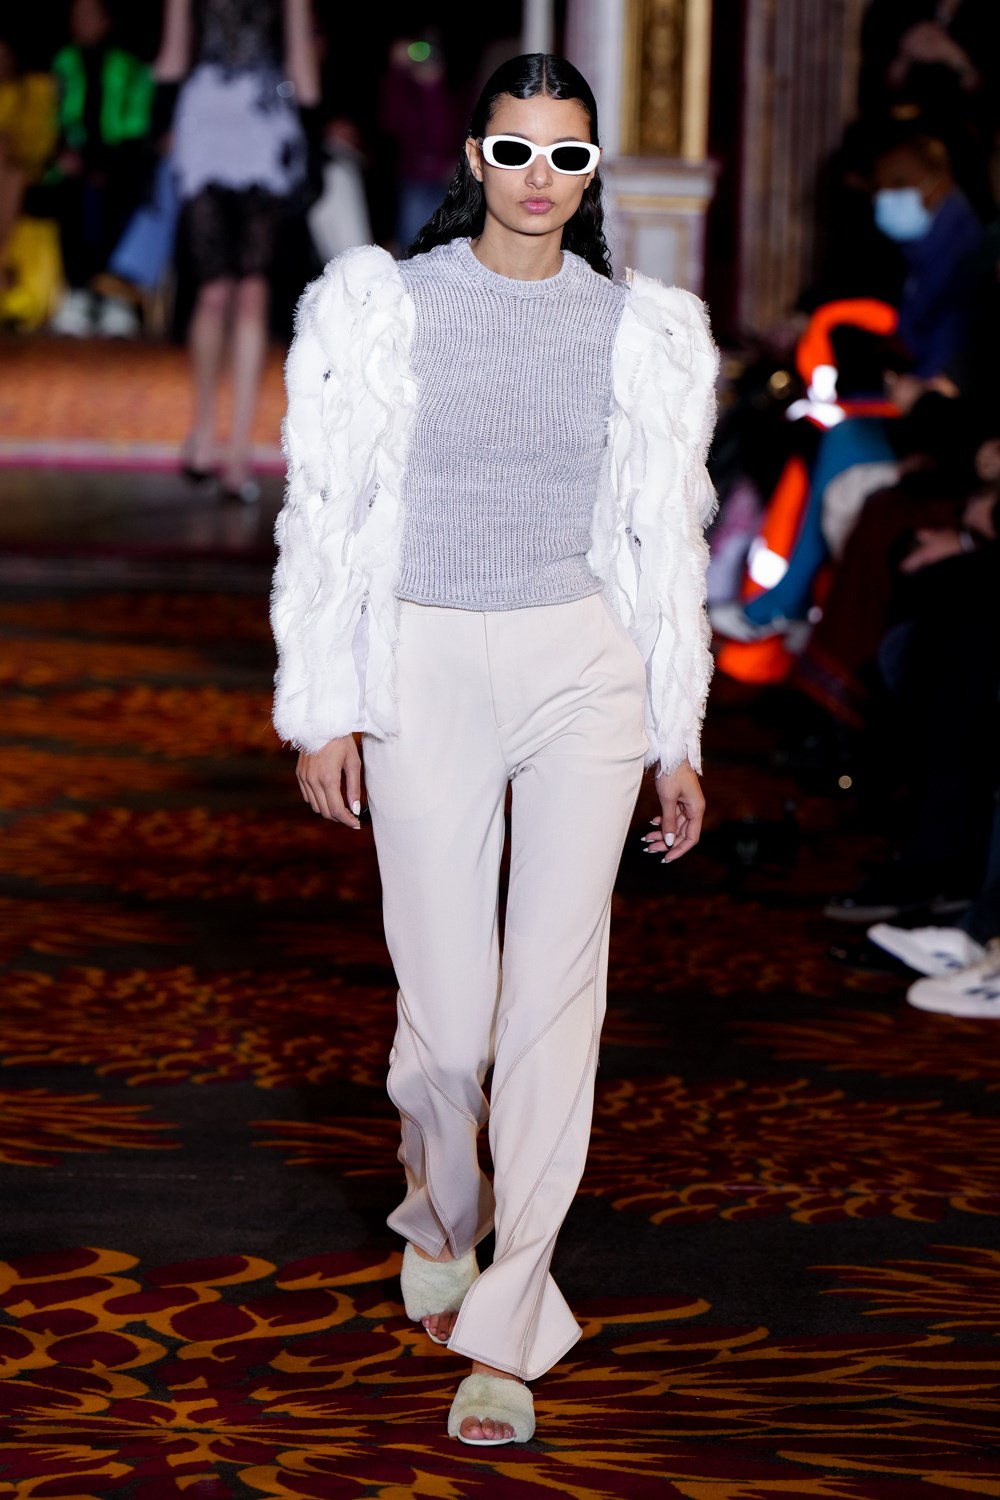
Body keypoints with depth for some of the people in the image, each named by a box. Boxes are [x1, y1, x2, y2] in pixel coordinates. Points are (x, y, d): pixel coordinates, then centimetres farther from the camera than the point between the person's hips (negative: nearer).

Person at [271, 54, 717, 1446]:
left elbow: (667, 538, 10)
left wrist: (679, 739, 9)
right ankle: (440, 1212, 34)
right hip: (427, 666, -1)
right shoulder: (385, 306, 1)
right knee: (446, 1006, 0)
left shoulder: (641, 329, 6)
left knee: (555, 993, -6)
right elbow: (327, 516, 2)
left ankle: (504, 1339, 1)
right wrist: (324, 711, -3)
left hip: (585, 666, 1)